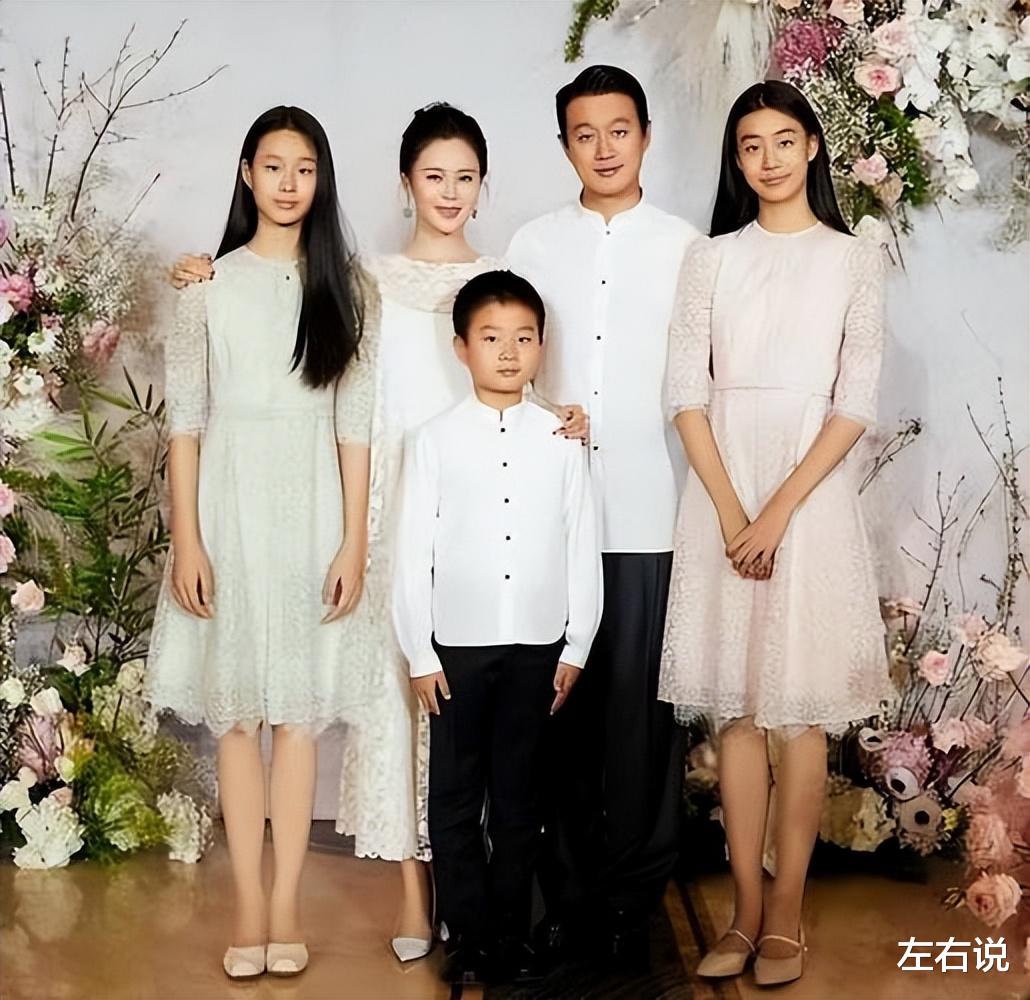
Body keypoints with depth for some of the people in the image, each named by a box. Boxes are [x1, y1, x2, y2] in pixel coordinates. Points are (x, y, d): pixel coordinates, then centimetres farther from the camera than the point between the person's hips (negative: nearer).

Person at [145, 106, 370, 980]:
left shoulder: (340, 282, 4)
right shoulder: (208, 283, 3)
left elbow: (355, 421, 1)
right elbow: (185, 418, 1)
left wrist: (354, 541, -4)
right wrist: (186, 539, -6)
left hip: (312, 505, 0)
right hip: (230, 503, 0)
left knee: (300, 705, 4)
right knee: (235, 707, 4)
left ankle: (286, 905, 13)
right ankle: (249, 907, 12)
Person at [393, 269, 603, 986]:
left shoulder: (563, 441, 2)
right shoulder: (434, 441, -1)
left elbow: (584, 550, 4)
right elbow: (412, 553, -1)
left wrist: (576, 649, 2)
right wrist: (420, 655, -3)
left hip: (536, 646, 1)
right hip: (458, 645, -1)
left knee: (519, 798, 10)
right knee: (456, 798, 6)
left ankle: (511, 934, 22)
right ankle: (468, 934, 19)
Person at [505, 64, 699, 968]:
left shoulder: (686, 246, 6)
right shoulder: (533, 245, 11)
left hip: (653, 516, -1)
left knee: (642, 708, 1)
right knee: (561, 706, 5)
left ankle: (634, 897, 13)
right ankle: (569, 892, 17)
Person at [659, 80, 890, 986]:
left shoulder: (855, 261, 3)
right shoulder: (711, 258, 8)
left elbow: (855, 405, -4)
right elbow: (687, 393, 1)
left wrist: (780, 511, -14)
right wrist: (730, 509, -10)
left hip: (810, 489, -2)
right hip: (722, 491, 2)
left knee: (800, 707, 2)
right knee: (738, 708, 6)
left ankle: (786, 912, 11)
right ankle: (746, 908, 14)